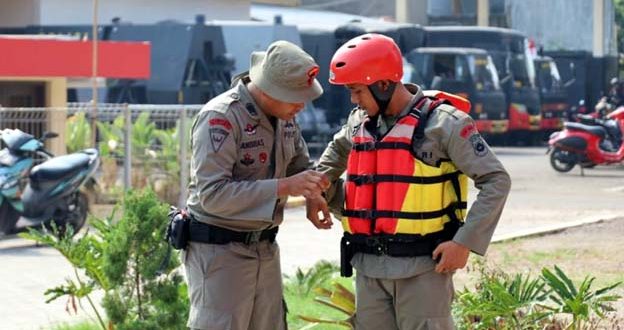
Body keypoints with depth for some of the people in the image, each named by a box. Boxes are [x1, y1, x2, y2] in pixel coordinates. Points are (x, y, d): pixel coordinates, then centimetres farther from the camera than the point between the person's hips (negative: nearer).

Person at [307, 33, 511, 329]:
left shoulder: (443, 123, -10)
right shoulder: (360, 123, 10)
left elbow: (496, 181, -9)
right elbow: (337, 152, 35)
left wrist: (465, 242, -15)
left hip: (423, 268, -6)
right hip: (369, 267, 6)